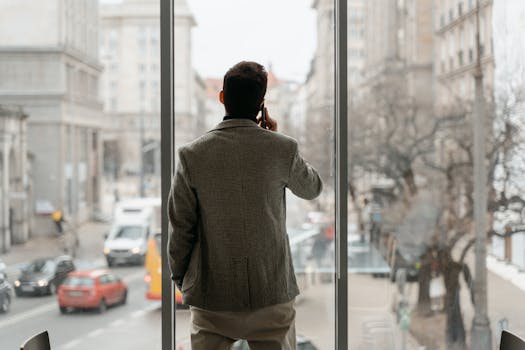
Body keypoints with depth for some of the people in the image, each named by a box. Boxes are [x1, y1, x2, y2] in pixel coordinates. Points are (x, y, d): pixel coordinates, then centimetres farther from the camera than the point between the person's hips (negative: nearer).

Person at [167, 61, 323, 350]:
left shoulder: (192, 155, -8)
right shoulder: (282, 149, -8)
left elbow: (181, 228, -2)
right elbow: (312, 188, 13)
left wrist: (180, 278, 13)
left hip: (211, 296, 0)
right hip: (272, 294, 0)